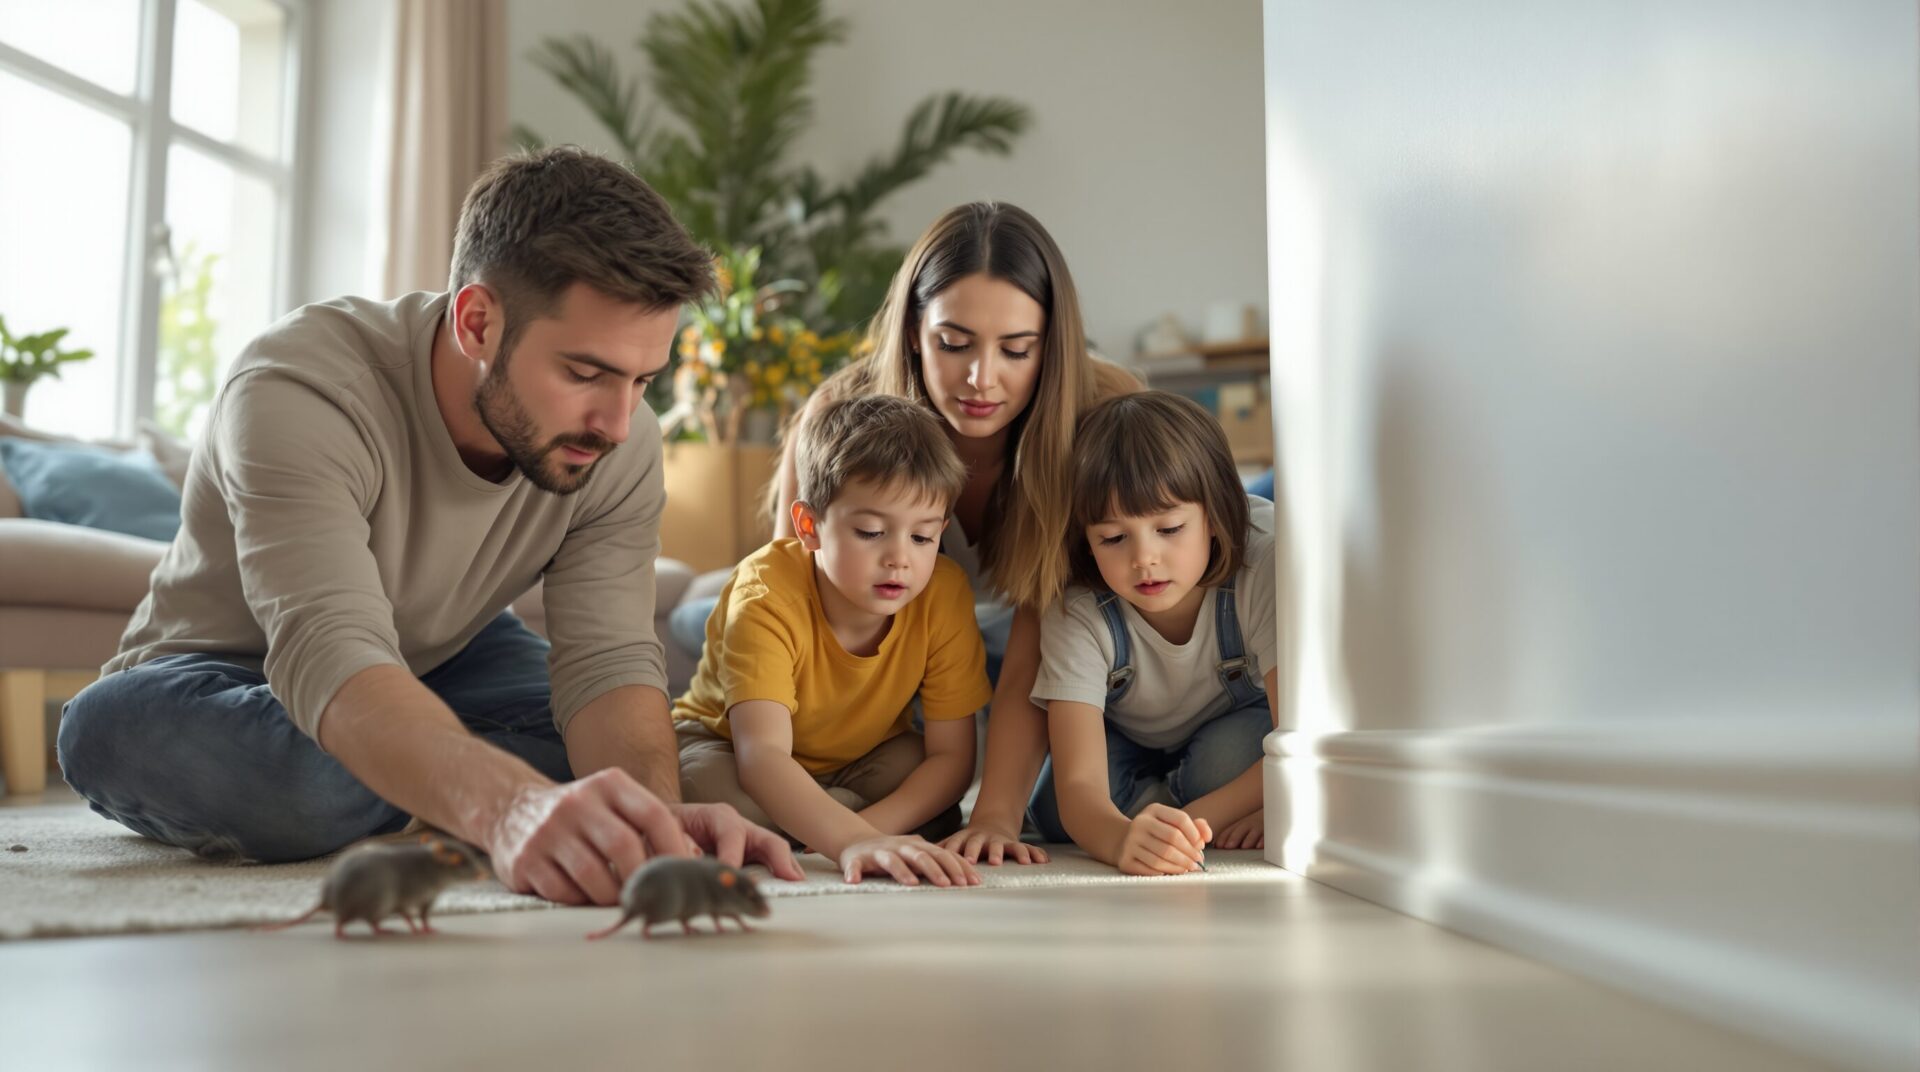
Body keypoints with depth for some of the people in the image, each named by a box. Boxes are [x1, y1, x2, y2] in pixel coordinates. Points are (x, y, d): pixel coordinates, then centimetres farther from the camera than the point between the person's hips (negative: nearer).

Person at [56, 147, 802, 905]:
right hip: (228, 678, -2)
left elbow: (608, 662, -27)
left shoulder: (621, 443, -20)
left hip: (442, 660, 3)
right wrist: (509, 806, -68)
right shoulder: (298, 390, -36)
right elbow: (328, 656, -49)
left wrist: (656, 820, -50)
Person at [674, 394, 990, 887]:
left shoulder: (944, 593, -24)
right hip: (724, 747, -3)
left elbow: (952, 755, -21)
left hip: (861, 760, 3)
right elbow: (761, 753, -45)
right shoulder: (767, 594, -33)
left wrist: (867, 829, -39)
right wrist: (853, 841, -63)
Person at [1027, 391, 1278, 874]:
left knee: (1226, 758, -34)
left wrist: (1186, 822, -45)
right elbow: (1078, 785, -40)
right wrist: (1123, 838, -64)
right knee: (1055, 811, -27)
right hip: (1129, 747, 1)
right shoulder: (1075, 614, -32)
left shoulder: (1262, 568, -33)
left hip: (1237, 735, 0)